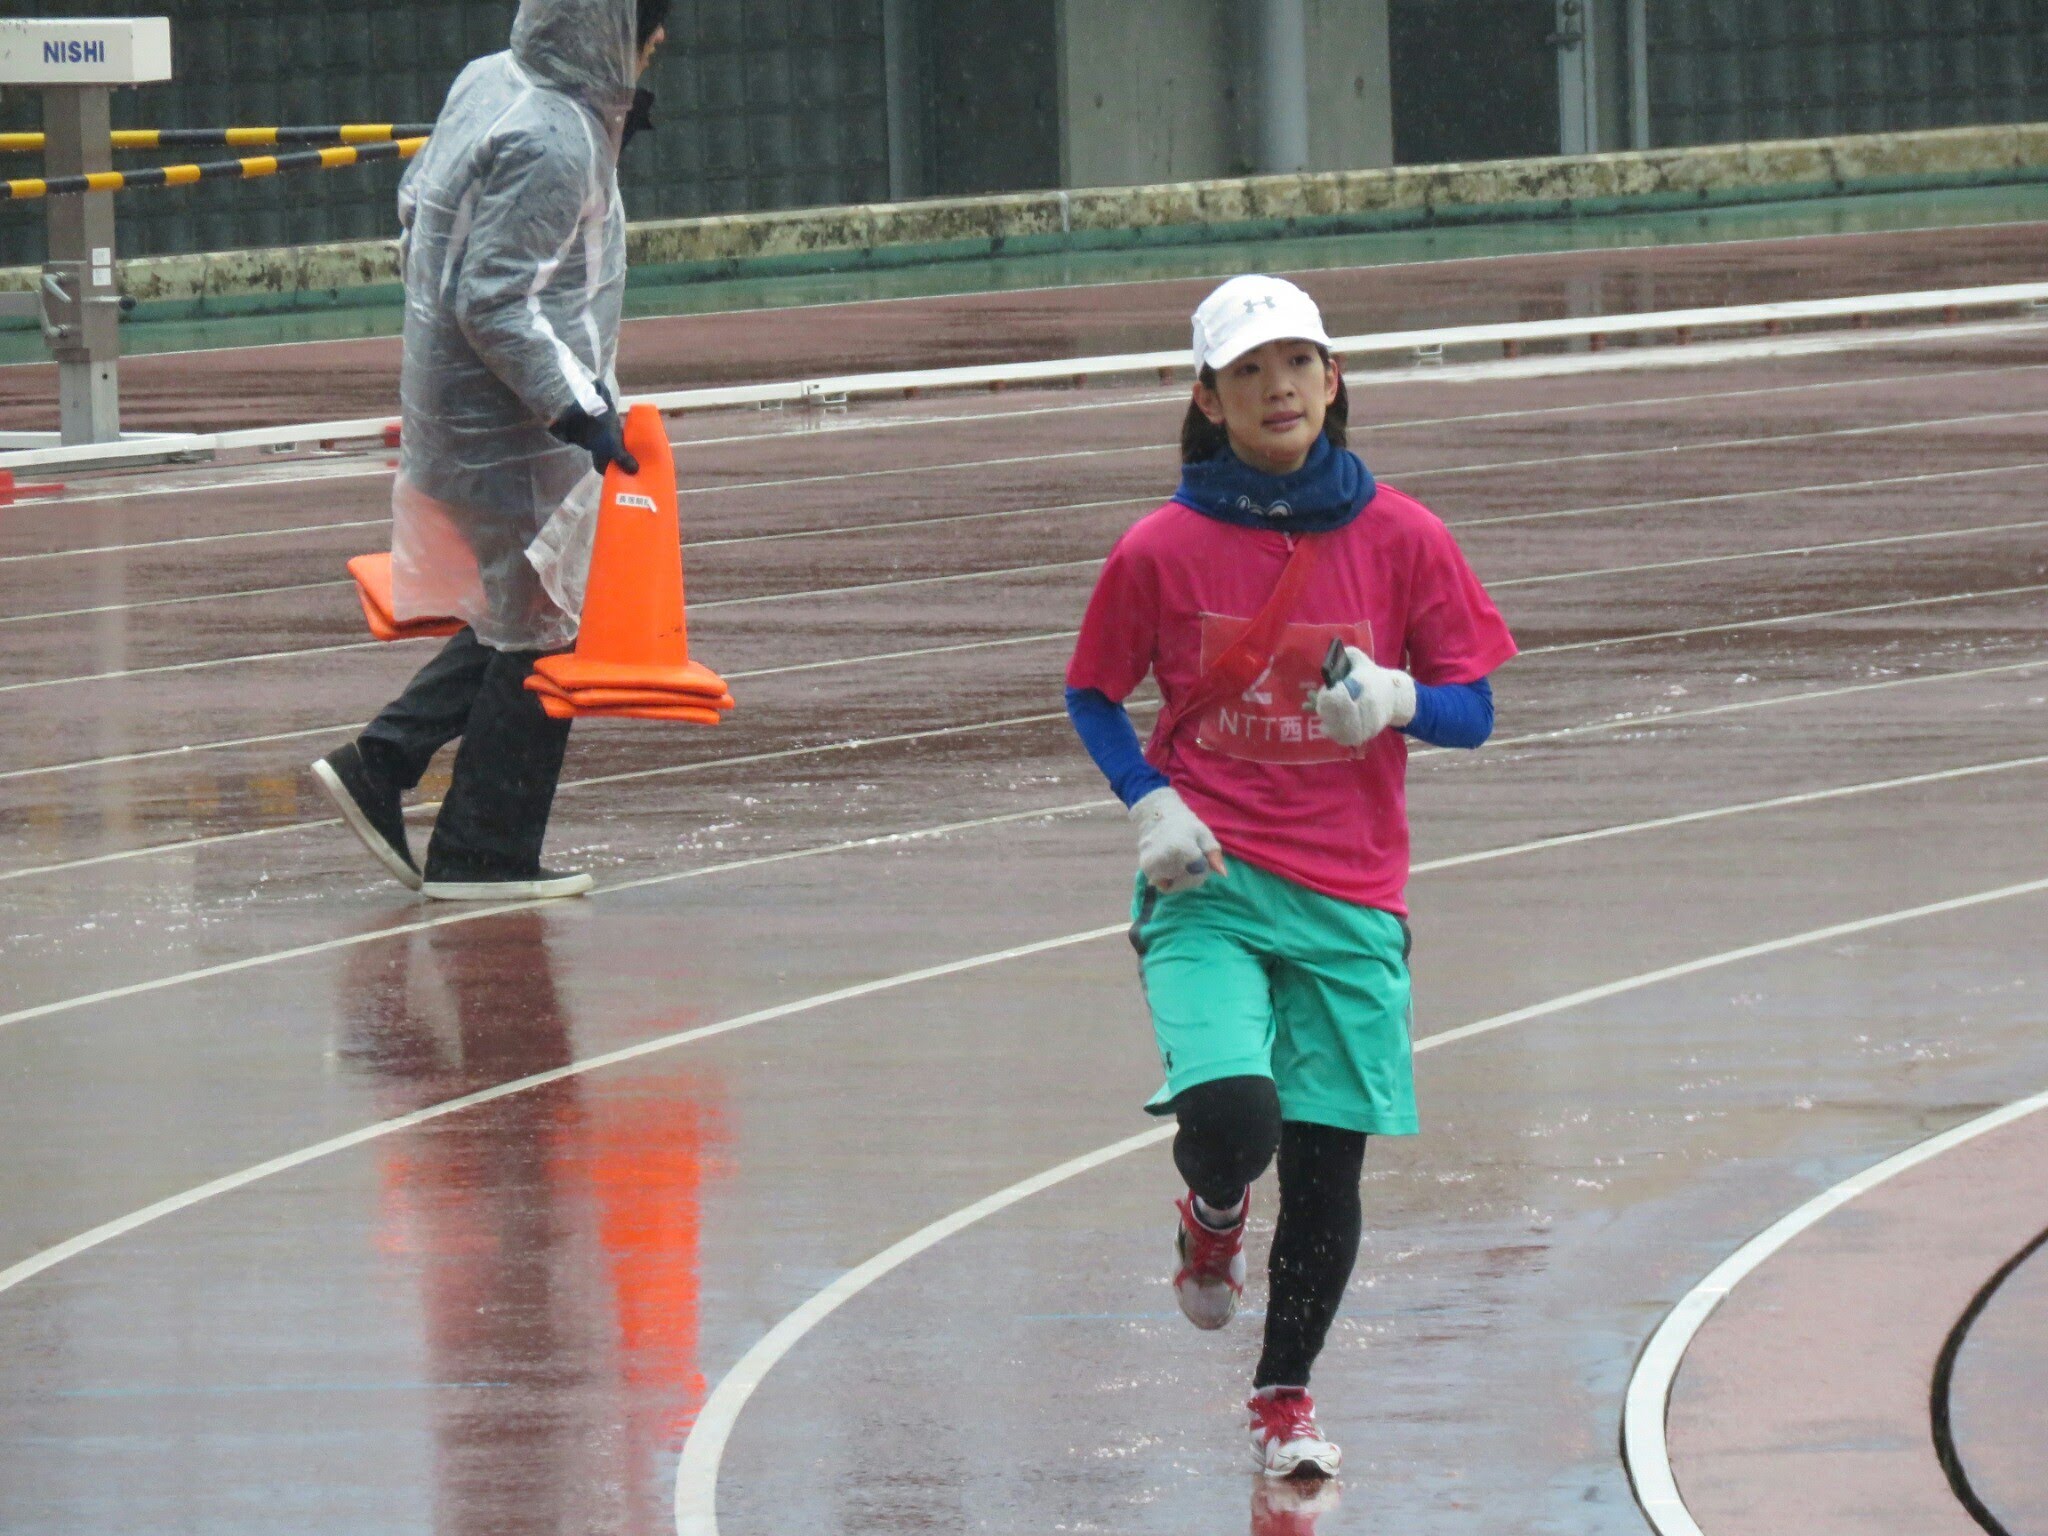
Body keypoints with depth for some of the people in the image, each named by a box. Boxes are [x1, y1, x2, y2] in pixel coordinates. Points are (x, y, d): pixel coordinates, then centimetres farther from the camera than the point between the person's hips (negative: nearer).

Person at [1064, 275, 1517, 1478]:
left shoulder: (1400, 538, 0)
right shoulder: (1162, 551, -3)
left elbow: (1474, 710, 3)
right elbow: (1094, 698, 9)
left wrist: (1397, 698, -19)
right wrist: (1151, 803, -8)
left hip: (1350, 899, 2)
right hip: (1208, 887, -2)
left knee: (1328, 1162, 3)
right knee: (1230, 1118, -24)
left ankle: (1286, 1397, 27)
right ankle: (1215, 1216, 15)